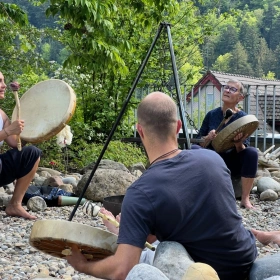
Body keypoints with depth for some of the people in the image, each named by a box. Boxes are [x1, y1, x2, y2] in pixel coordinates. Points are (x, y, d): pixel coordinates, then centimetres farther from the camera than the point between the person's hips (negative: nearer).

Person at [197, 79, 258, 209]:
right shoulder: (212, 114, 1)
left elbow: (242, 151, -9)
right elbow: (199, 142, 4)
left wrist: (239, 143, -32)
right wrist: (208, 138, -18)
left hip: (233, 163, -1)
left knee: (252, 152, -31)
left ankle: (245, 199, -23)